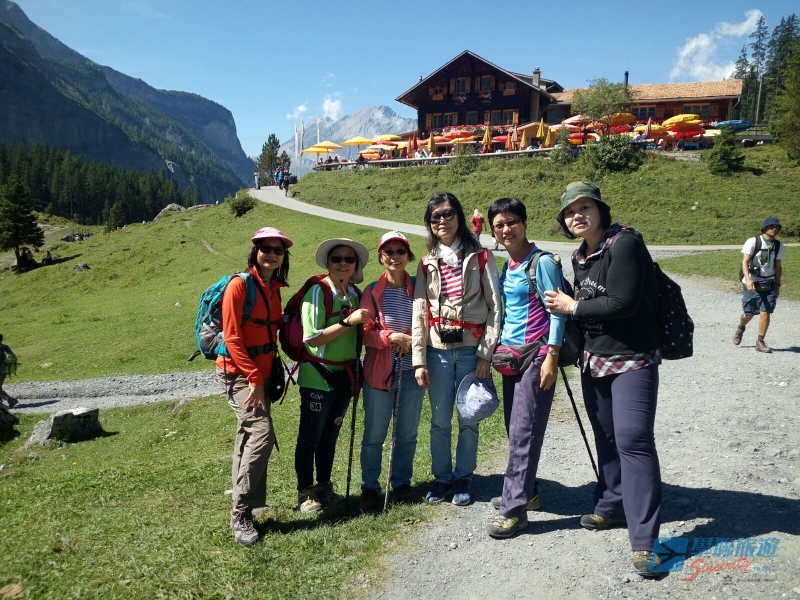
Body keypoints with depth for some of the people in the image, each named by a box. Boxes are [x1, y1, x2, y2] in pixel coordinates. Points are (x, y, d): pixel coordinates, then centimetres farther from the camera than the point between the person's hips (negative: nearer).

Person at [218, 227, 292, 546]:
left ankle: (241, 508, 26)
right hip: (238, 372, -8)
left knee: (249, 437, 14)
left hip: (260, 372, 8)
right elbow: (232, 337, -17)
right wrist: (254, 378, -19)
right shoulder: (239, 285, -14)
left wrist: (266, 375, 9)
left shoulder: (274, 288, 9)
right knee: (262, 432, -19)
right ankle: (241, 512, -8)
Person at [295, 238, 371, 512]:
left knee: (330, 436, 17)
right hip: (318, 378, -6)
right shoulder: (317, 291, -14)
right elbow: (311, 338, -20)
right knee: (310, 437, 6)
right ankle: (305, 494, 20)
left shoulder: (356, 294, 5)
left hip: (344, 377, 6)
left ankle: (324, 488, 32)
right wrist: (347, 322, -27)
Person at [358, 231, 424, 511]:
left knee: (408, 433, 13)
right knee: (374, 434, 7)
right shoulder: (372, 292, -4)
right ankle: (370, 486, 23)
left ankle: (401, 481, 32)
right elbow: (365, 333, -6)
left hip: (412, 370, 2)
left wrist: (414, 340, -13)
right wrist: (392, 337, -19)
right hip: (379, 371, -1)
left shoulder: (418, 288, 0)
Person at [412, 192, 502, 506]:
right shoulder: (427, 263, 7)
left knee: (468, 419, 6)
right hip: (438, 350, 2)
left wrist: (486, 354, -9)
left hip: (470, 348, -2)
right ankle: (442, 477, 24)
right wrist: (419, 360, -2)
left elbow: (494, 307, -3)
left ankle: (463, 479, 22)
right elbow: (419, 312, 3)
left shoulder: (479, 257, 0)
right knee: (440, 420, 8)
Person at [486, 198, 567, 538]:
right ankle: (524, 491, 26)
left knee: (524, 433, -7)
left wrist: (552, 357, -18)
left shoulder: (542, 262, -10)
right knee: (514, 430, 12)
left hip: (536, 356, -8)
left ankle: (515, 508, -2)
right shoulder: (506, 267, 12)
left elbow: (557, 310, -13)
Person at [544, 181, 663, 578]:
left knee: (633, 441, -12)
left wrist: (572, 307, -14)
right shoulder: (580, 257, 9)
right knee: (606, 438, 13)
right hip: (594, 360, 7)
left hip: (632, 360, -7)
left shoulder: (625, 244, -16)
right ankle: (611, 507, 30)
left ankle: (644, 541, -7)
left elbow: (622, 303, -24)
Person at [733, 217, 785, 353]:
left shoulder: (779, 246, 5)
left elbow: (778, 267, 14)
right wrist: (748, 279, -26)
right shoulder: (753, 242, -9)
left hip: (769, 284, 3)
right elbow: (745, 262, -13)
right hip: (751, 283, -3)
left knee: (766, 312, -7)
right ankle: (740, 328, 38)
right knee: (749, 313, 5)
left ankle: (760, 342, 5)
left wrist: (778, 285, 14)